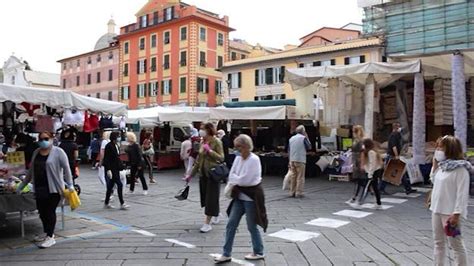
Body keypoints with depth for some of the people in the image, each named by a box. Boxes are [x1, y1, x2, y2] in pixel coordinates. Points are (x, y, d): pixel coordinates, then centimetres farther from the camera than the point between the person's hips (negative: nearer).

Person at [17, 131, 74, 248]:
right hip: (39, 189, 6)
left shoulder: (58, 152, -6)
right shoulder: (36, 153, 13)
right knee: (42, 212, 13)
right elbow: (31, 171, 20)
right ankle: (47, 233, 29)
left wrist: (70, 184, -18)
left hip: (53, 188, -6)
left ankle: (50, 237, 1)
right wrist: (21, 186, 21)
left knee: (50, 211, -5)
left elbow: (66, 169, -10)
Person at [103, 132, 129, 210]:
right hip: (111, 169, -9)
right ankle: (122, 204, -7)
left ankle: (106, 203, 24)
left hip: (116, 169, 9)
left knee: (110, 186, 15)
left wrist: (120, 167, 16)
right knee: (119, 185, -11)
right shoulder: (109, 146, -14)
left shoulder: (116, 146, 12)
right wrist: (108, 170, -21)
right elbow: (106, 159, -17)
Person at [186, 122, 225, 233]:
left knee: (211, 198, -3)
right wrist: (191, 174, 16)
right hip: (203, 173, 7)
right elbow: (198, 160, 15)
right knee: (205, 197, 13)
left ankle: (207, 223, 3)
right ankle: (216, 214, 37)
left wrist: (209, 150, -25)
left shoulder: (217, 142, -9)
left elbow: (221, 158, -17)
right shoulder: (203, 142, 9)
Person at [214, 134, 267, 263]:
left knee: (252, 226, 6)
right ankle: (226, 254, 15)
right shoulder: (238, 158, 5)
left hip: (251, 197, -7)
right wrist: (238, 181, -15)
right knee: (231, 224, 6)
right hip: (240, 196, 7)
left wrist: (235, 180, -7)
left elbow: (245, 180, -22)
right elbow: (231, 176, 3)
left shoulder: (254, 159, -18)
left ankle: (259, 253, 27)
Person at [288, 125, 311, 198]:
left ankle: (292, 192, 14)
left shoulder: (291, 138, 12)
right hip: (300, 160, -6)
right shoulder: (303, 138, -6)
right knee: (300, 177, -1)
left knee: (293, 176, 11)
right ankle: (299, 192, -2)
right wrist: (307, 138, 8)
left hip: (292, 160, 6)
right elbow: (309, 147, 1)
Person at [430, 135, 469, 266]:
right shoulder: (442, 166, 8)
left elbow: (462, 193, -19)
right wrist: (435, 164, 15)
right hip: (437, 210, 8)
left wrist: (456, 214, -23)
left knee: (456, 244, 2)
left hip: (450, 212, -8)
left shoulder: (460, 168, -15)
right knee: (438, 242, 16)